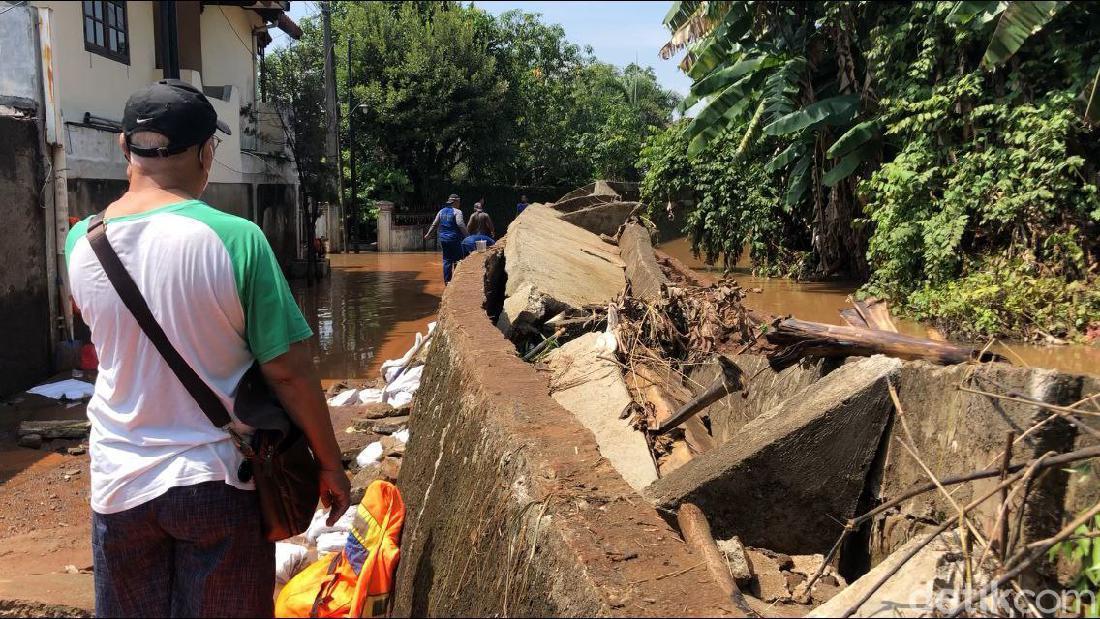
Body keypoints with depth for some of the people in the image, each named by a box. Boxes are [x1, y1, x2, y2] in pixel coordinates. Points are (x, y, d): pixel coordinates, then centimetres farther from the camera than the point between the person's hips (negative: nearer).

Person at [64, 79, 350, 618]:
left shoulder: (79, 243, -4)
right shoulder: (234, 237, -19)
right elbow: (287, 371, -17)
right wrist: (330, 465, -2)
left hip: (119, 485, 4)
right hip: (217, 482, -3)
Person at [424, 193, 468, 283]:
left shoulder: (441, 211, 11)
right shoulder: (457, 212, -9)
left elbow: (435, 224, 13)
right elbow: (460, 225, -20)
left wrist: (428, 235, 22)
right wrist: (467, 235, -16)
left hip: (443, 239, 6)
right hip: (454, 239, -6)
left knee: (446, 260, 10)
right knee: (458, 259, 4)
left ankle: (447, 280, 11)